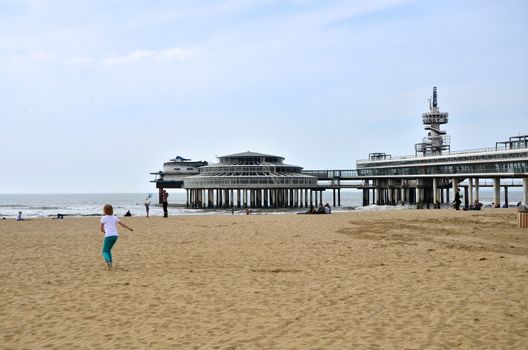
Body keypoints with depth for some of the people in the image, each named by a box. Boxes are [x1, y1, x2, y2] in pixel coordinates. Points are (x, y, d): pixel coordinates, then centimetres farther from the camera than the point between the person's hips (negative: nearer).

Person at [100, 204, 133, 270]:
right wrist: (129, 228, 34)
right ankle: (110, 264, 12)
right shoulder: (115, 218, 15)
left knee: (105, 251, -5)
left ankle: (108, 261, -34)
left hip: (108, 236, -5)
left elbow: (101, 229, 8)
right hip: (115, 235, 5)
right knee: (108, 250, 22)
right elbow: (122, 224, 20)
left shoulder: (103, 218, 4)